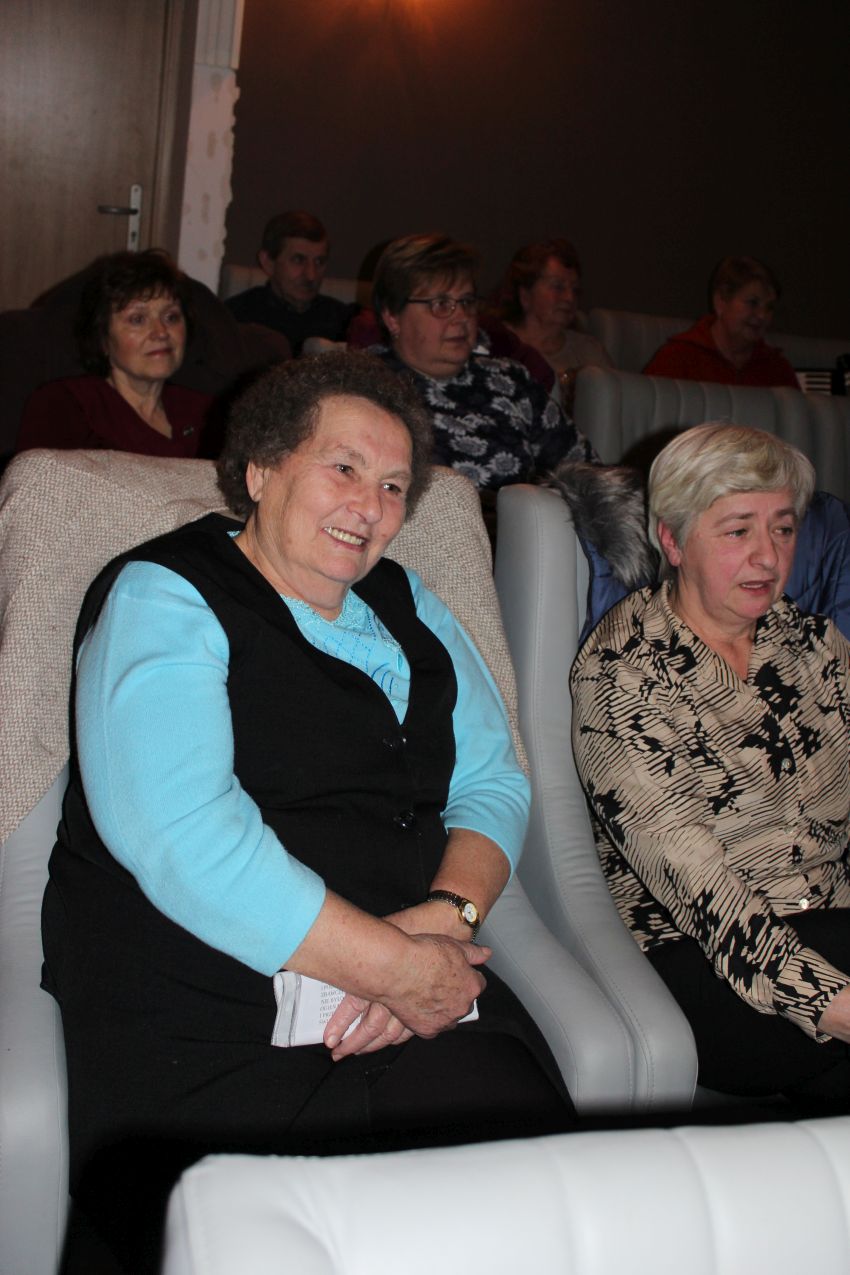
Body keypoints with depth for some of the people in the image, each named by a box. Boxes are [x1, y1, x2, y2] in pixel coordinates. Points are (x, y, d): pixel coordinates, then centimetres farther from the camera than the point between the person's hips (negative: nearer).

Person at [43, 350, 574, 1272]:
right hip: (204, 1036, -5)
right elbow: (187, 843, -17)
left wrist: (449, 915, -8)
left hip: (419, 995, 6)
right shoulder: (164, 599, -3)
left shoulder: (409, 608, 19)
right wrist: (400, 966, -14)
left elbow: (493, 781, 14)